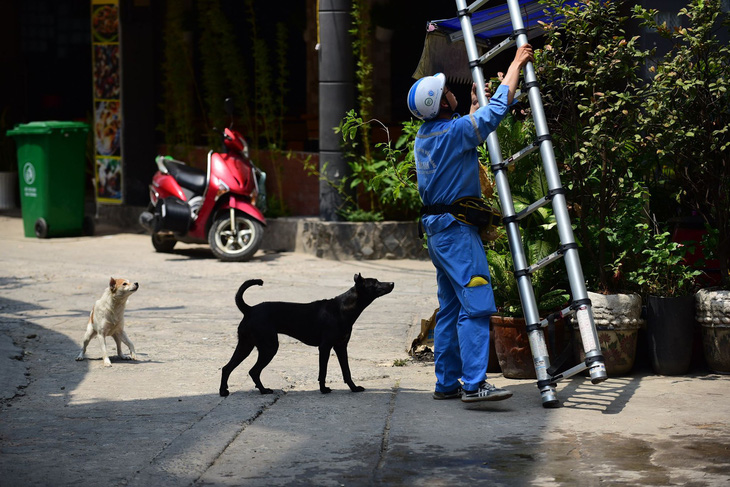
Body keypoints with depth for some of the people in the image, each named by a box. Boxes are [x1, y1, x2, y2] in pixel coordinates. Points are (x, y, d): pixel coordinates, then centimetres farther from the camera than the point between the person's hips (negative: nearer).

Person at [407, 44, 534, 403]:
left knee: (450, 308, 12)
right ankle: (474, 383, -18)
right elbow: (498, 108, -8)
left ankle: (447, 383, 15)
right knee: (476, 305, -12)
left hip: (437, 227, 10)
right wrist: (516, 65, 3)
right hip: (456, 228, -10)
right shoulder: (453, 131, -15)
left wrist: (475, 106, 39)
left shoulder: (425, 135, 12)